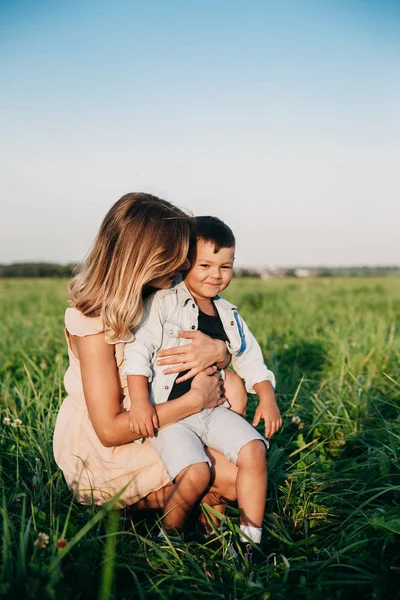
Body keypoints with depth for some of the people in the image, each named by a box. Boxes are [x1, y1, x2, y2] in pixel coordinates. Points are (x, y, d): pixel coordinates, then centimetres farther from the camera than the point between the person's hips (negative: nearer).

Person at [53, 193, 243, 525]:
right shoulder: (93, 320, -24)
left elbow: (235, 352, 1)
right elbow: (110, 429, -26)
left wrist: (217, 350, -24)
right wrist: (195, 399, -25)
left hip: (149, 430, 8)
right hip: (102, 456, -8)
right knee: (235, 479, -16)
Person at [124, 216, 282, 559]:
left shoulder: (229, 315, 13)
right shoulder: (163, 303, -6)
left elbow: (250, 359, 19)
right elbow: (138, 349, -13)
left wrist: (267, 398, 5)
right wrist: (140, 402, -23)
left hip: (213, 408, 6)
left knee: (254, 450, -15)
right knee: (196, 472, -24)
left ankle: (251, 538, 0)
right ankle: (166, 540, 4)